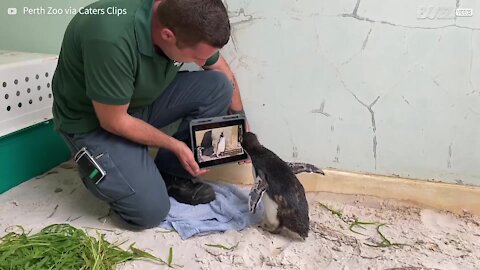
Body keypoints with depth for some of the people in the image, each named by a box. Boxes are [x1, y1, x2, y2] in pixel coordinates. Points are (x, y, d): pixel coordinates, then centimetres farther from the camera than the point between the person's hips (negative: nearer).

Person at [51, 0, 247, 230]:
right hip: (94, 120, -6)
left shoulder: (184, 22, -17)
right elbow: (113, 121, -25)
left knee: (218, 86, -15)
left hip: (145, 98, 6)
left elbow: (222, 70, 2)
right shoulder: (111, 39, -37)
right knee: (151, 210, -16)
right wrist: (174, 145, -16)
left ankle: (173, 176, -2)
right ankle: (98, 167, 12)